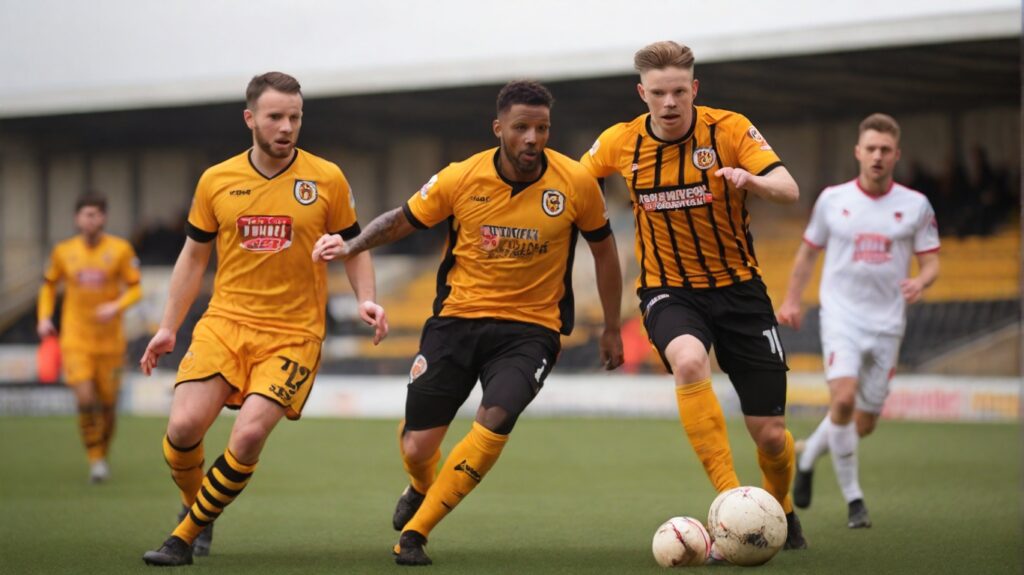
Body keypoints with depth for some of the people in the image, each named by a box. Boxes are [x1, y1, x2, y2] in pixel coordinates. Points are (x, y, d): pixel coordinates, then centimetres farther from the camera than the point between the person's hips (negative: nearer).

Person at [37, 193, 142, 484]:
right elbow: (49, 284, 17)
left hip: (110, 340, 0)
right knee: (86, 400, -16)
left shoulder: (120, 249, -3)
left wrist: (116, 306, -23)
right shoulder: (63, 251, 2)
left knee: (108, 404, 6)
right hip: (75, 339, 0)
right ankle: (95, 460, -1)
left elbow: (135, 289, -3)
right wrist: (44, 317, 2)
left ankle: (104, 454, 31)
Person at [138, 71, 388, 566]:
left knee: (249, 433, -19)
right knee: (184, 425, -15)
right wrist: (168, 327, 14)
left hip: (293, 333, -2)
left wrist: (366, 301, -6)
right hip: (224, 322, 2)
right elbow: (194, 255, 16)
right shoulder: (216, 181, 5)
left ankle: (187, 535, -2)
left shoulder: (327, 179, 0)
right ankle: (194, 507, 16)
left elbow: (353, 247, 11)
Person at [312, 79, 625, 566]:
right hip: (458, 319, 1)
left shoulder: (576, 184, -9)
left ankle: (414, 532, -14)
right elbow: (402, 220, 7)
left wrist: (612, 329, 12)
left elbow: (603, 251, 7)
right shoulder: (461, 179, -8)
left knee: (494, 421, -28)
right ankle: (421, 490, 41)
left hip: (531, 328, -1)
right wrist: (350, 247, -10)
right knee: (416, 448, 0)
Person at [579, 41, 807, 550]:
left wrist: (752, 180, -41)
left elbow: (790, 192, -20)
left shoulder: (729, 129, -11)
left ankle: (780, 509, 34)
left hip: (737, 285, 0)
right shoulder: (620, 143, -4)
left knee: (770, 435, -1)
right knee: (689, 361, -37)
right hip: (667, 291, 0)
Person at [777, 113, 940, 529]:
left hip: (887, 324, 2)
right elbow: (808, 251, 16)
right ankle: (853, 499, -13)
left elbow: (931, 262, 4)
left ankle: (808, 457, 36)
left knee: (864, 424, 6)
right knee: (843, 397, -25)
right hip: (841, 316, -2)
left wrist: (920, 282, -18)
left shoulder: (916, 205, 2)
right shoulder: (832, 199, 3)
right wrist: (791, 300, 11)